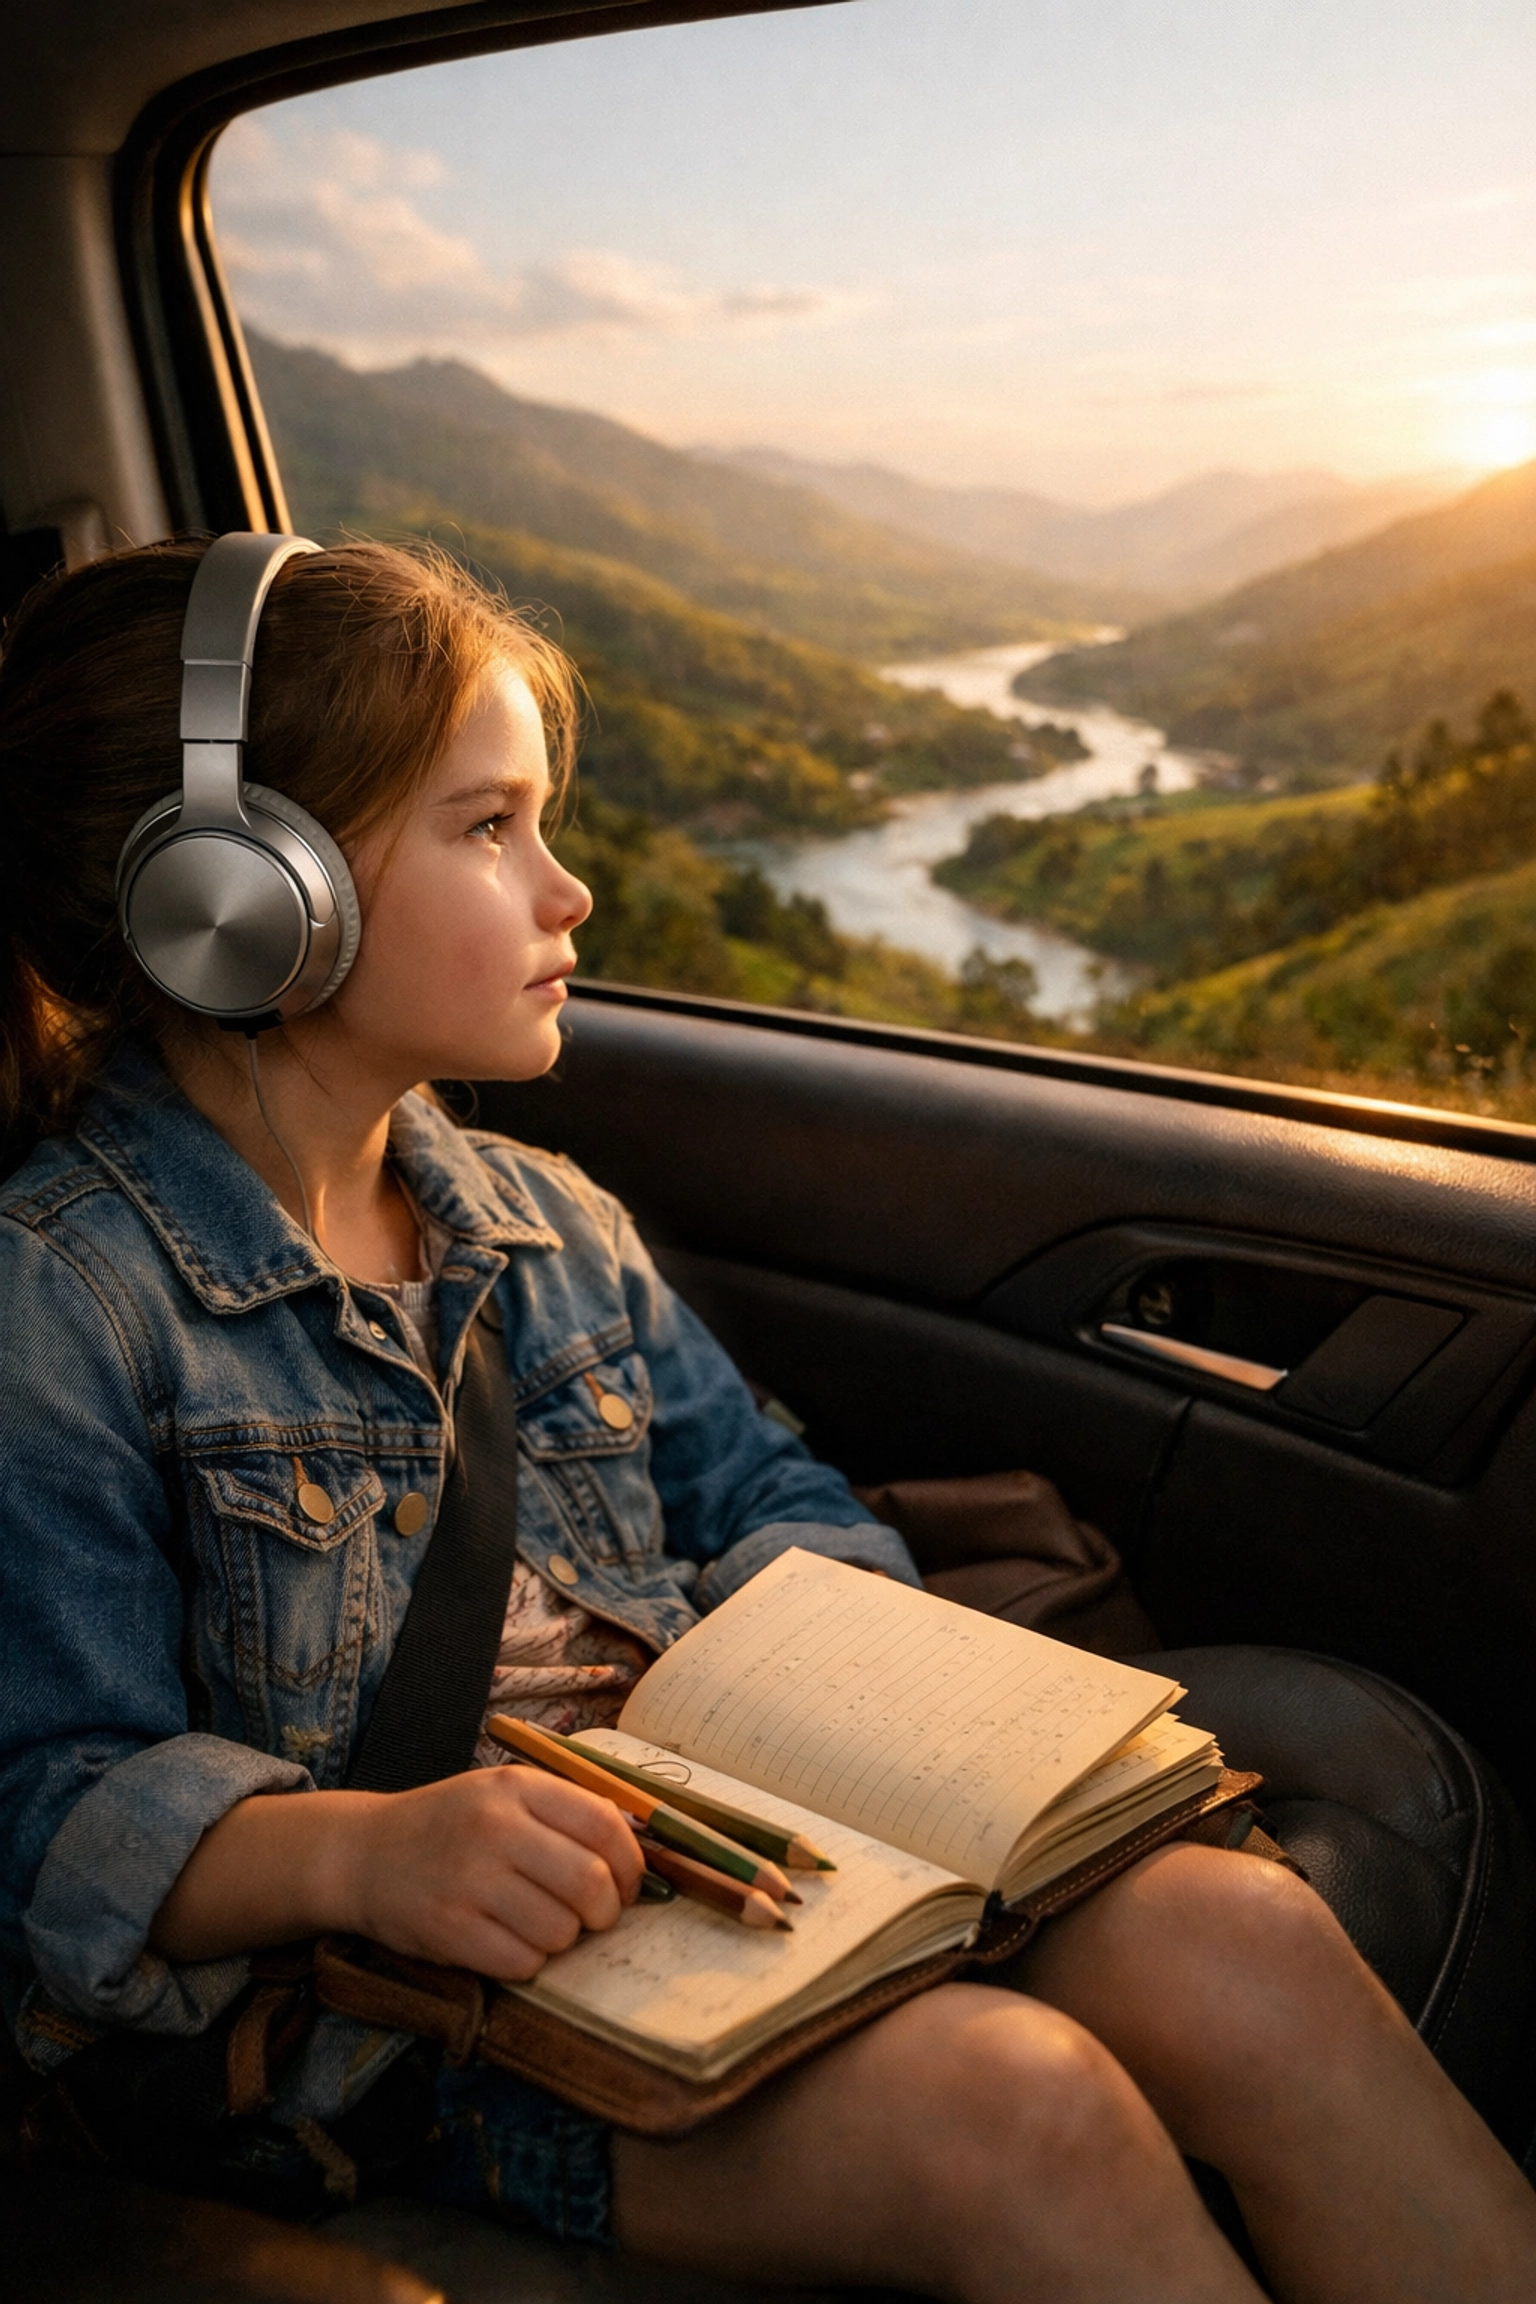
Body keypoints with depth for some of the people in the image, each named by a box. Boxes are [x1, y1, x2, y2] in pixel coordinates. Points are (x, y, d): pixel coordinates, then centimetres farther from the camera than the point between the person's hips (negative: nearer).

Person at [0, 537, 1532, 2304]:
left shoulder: (552, 1228, 16)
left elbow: (759, 1498, 21)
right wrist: (363, 1851, -31)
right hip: (409, 2001, -6)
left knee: (1234, 1936, -18)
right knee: (1008, 2097, -29)